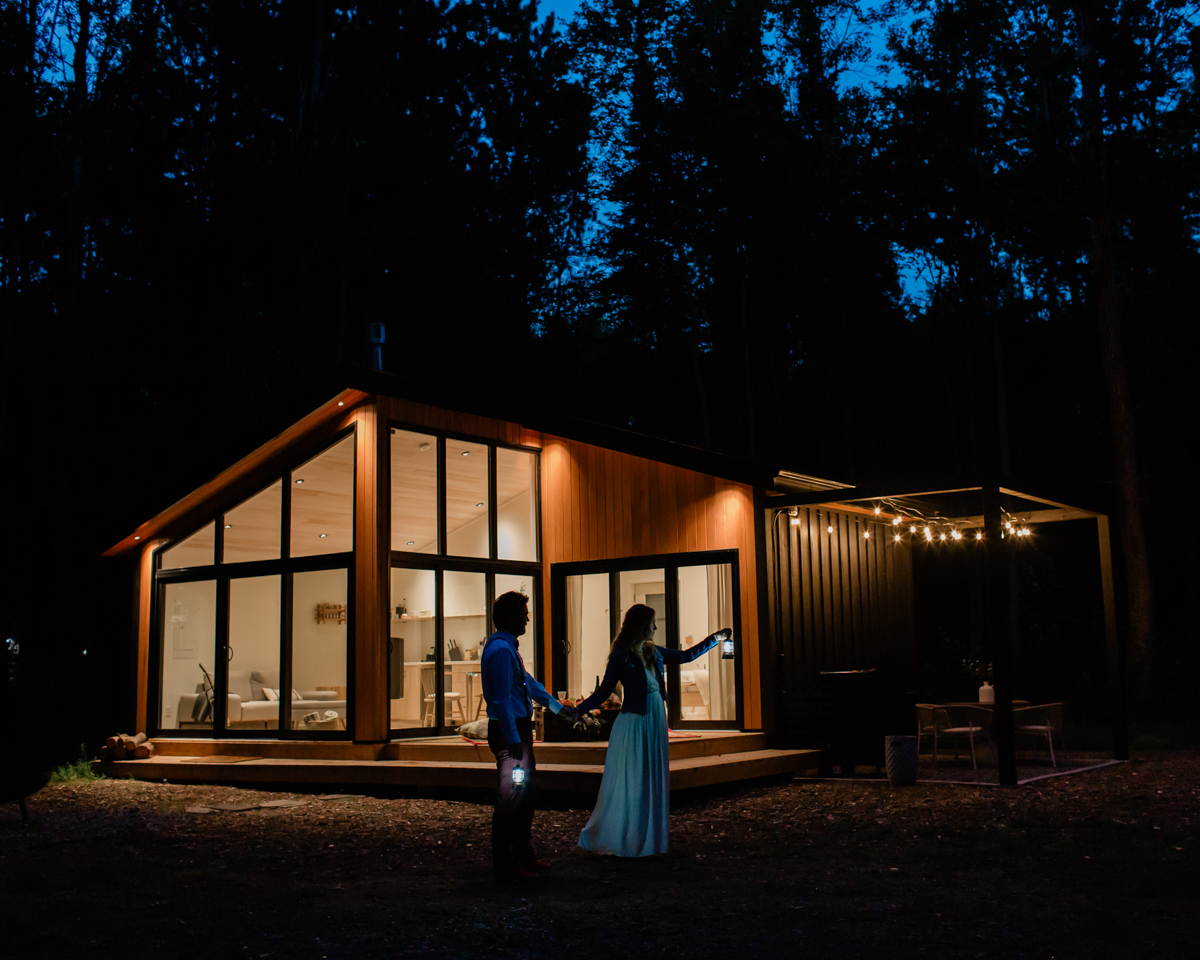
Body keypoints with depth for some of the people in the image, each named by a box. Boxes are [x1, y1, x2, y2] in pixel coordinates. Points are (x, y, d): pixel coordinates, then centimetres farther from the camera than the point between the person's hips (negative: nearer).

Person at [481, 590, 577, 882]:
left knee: (526, 790, 19)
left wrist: (557, 706, 36)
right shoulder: (500, 649, -19)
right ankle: (505, 867, 3)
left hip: (519, 728, 11)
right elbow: (501, 698, -23)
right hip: (509, 730, -11)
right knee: (510, 797, -5)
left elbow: (527, 682, 27)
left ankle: (524, 856, 31)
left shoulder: (508, 647, 15)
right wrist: (513, 738, -25)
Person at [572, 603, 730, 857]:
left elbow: (685, 656, 23)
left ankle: (649, 840, 19)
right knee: (631, 786, -2)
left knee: (654, 785, 10)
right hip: (634, 725, -7)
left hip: (655, 724, 7)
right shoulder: (621, 656, -10)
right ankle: (627, 842, 9)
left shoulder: (653, 652, 9)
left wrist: (715, 639, 27)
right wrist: (577, 710, -19)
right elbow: (603, 692, -7)